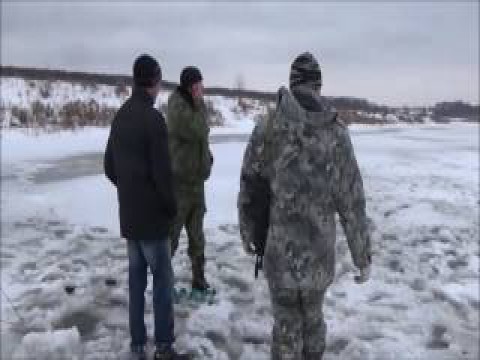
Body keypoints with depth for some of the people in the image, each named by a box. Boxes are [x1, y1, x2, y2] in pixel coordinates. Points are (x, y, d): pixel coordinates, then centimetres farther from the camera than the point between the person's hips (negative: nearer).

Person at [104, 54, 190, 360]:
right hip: (152, 216, -7)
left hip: (128, 216, 7)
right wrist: (172, 207, -5)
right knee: (163, 279, 3)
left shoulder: (120, 116, 8)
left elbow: (109, 166, 14)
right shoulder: (153, 118, -17)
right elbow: (162, 171, -18)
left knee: (136, 278, 13)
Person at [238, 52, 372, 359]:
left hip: (280, 254, -1)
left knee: (287, 327, 15)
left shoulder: (266, 130, -10)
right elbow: (352, 204, -7)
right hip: (320, 254, 1)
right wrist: (363, 258, 4)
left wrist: (247, 232, 17)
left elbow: (248, 190, -1)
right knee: (313, 317, 25)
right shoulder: (337, 133, -10)